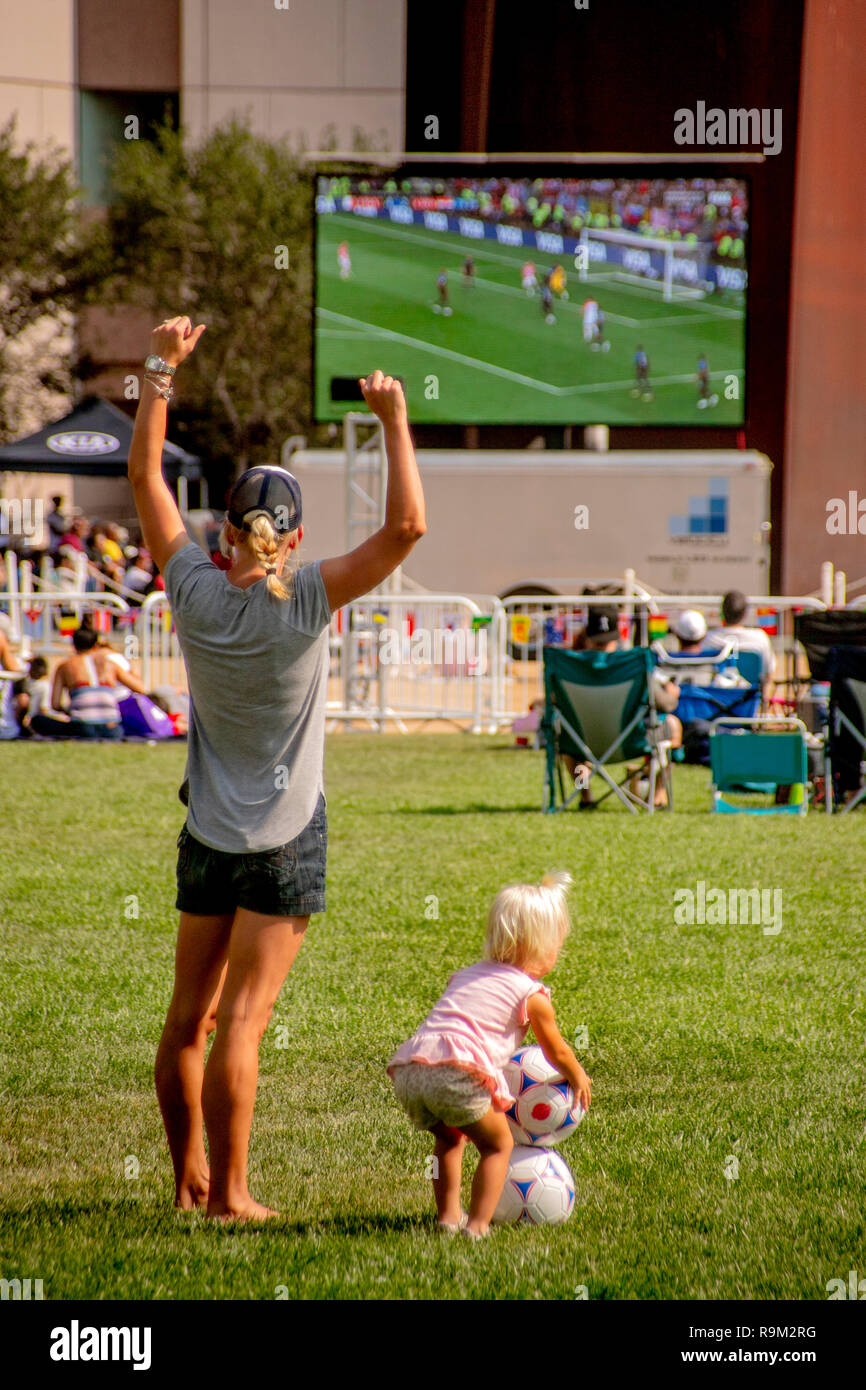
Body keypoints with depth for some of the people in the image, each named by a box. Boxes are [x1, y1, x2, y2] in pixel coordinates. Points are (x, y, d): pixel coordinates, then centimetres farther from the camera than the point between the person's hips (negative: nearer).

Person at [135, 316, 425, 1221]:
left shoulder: (195, 593, -6)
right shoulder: (305, 602, -15)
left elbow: (145, 475, 3)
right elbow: (406, 526, -20)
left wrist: (163, 370, 6)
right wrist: (395, 422, -15)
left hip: (205, 837, 4)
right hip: (284, 840, -4)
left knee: (188, 1017, 11)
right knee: (241, 1021, -4)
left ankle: (188, 1178, 21)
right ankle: (227, 1193, -1)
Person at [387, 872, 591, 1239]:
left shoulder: (466, 975, 30)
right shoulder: (532, 995, 11)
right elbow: (556, 1051, 23)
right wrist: (579, 1078, 44)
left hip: (409, 1071, 7)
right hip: (459, 1075, -6)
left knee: (449, 1139, 31)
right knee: (498, 1143, 13)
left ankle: (448, 1216, 29)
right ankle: (477, 1224, 4)